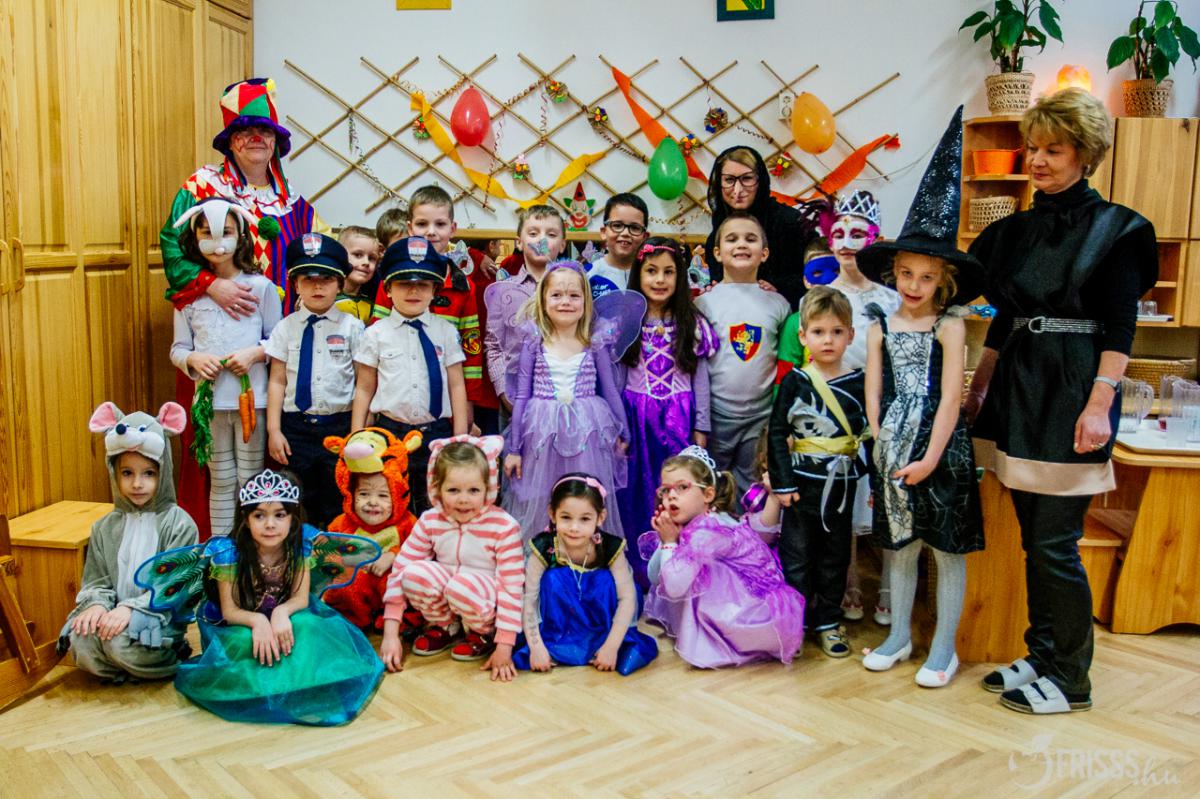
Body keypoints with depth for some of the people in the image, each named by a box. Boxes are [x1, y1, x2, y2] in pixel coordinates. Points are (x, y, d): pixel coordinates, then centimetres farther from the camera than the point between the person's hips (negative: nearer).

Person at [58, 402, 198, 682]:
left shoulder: (178, 523, -3)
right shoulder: (105, 528, 12)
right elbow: (95, 582, 10)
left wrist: (131, 607, -22)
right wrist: (97, 604, -14)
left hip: (159, 617, -4)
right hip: (113, 615, 4)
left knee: (121, 639, -33)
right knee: (80, 638, -27)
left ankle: (170, 660, -3)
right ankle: (127, 669, -1)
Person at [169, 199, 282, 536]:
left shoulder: (261, 287, 0)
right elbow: (178, 348, 9)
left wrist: (255, 353, -14)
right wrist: (193, 359, -12)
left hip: (252, 396, -2)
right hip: (209, 400, 2)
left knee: (250, 480, 5)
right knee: (221, 481, 10)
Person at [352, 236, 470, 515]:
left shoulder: (445, 331, 3)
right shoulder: (376, 334, 2)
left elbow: (457, 386, 4)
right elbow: (364, 389, 5)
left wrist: (461, 439, 1)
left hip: (437, 432, 0)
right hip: (390, 432, 0)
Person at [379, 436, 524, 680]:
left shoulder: (503, 526, -18)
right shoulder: (430, 522, -8)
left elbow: (512, 587, -18)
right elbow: (399, 569, -9)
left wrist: (504, 647, -22)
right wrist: (390, 634, -15)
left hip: (486, 602, -3)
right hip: (445, 601, 4)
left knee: (463, 586, -37)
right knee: (415, 574, -27)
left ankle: (484, 633, -3)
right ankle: (445, 625, 3)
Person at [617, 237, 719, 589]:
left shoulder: (693, 323, 4)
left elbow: (700, 377, 4)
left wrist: (700, 428, 1)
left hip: (679, 419, 0)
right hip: (636, 418, 0)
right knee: (636, 494, 4)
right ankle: (638, 575, 17)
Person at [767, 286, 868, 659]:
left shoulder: (858, 384, 0)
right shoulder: (795, 382, -5)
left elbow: (869, 433, 6)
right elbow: (777, 432, -5)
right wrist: (782, 483, -9)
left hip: (841, 484, 2)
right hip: (802, 483, -2)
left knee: (835, 555, 12)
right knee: (796, 554, 6)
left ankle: (829, 621, 25)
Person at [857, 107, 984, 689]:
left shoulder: (948, 325, -4)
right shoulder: (880, 328, 5)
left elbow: (950, 398, -9)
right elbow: (874, 394, 3)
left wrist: (930, 457, -13)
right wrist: (884, 446, -4)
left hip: (940, 448, -3)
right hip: (894, 448, 3)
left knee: (947, 549, 6)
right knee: (900, 545, 15)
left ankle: (943, 648, 19)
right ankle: (899, 636, 29)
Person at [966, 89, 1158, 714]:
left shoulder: (1115, 229, -3)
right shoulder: (1015, 231, 14)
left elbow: (1120, 328, -9)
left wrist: (1099, 404, -17)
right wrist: (977, 389, 14)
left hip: (1072, 396, -6)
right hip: (1017, 390, 6)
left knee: (1055, 542, -5)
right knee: (1033, 537, 12)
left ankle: (1070, 679, 9)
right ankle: (1042, 656, 24)